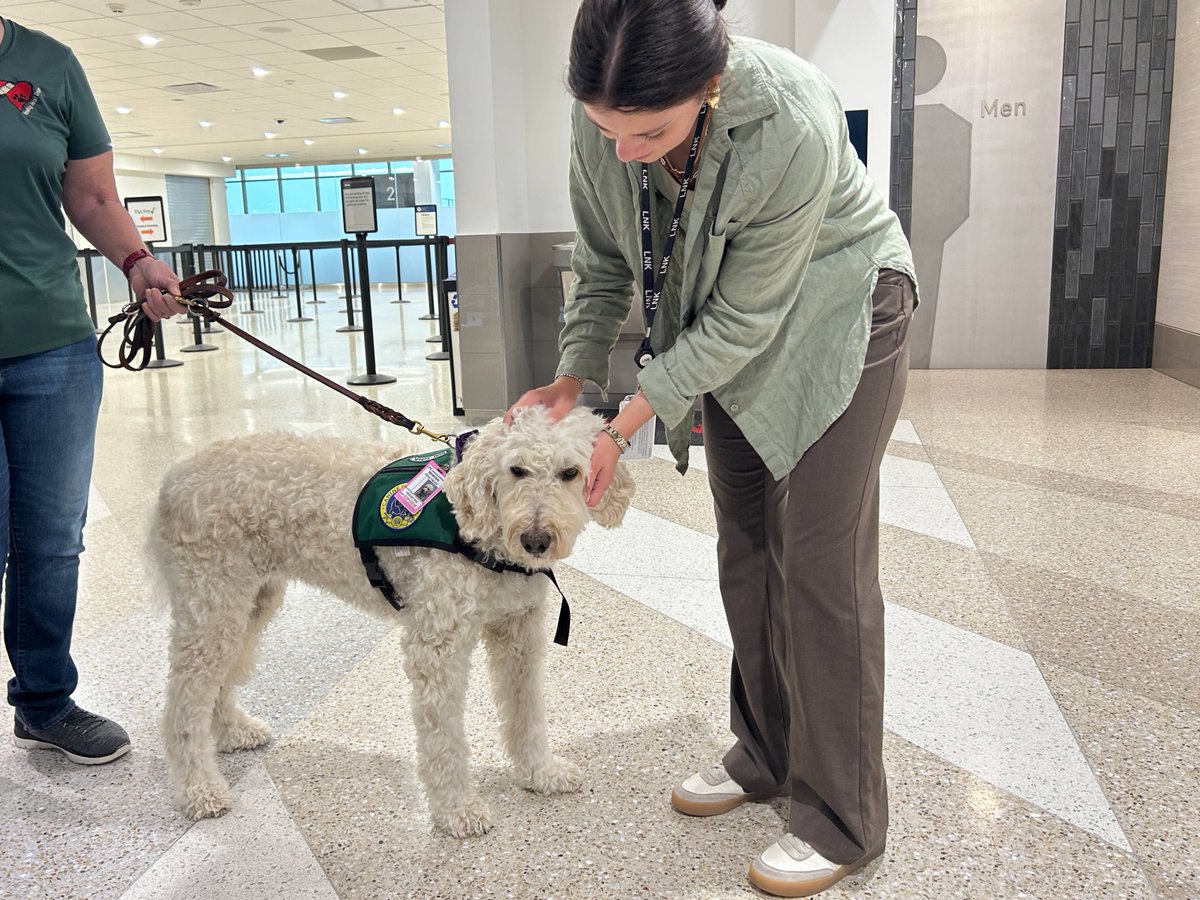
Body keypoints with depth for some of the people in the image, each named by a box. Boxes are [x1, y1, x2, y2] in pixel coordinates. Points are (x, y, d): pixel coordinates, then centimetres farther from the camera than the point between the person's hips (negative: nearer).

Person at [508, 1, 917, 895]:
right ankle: (766, 755, 29)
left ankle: (843, 820, 7)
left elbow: (743, 320, -27)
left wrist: (624, 425, -23)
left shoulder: (794, 127, -36)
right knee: (744, 545, 11)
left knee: (820, 560, -7)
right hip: (727, 324, 6)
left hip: (838, 315, -6)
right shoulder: (605, 116, -19)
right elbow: (604, 259, -2)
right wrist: (574, 377, -8)